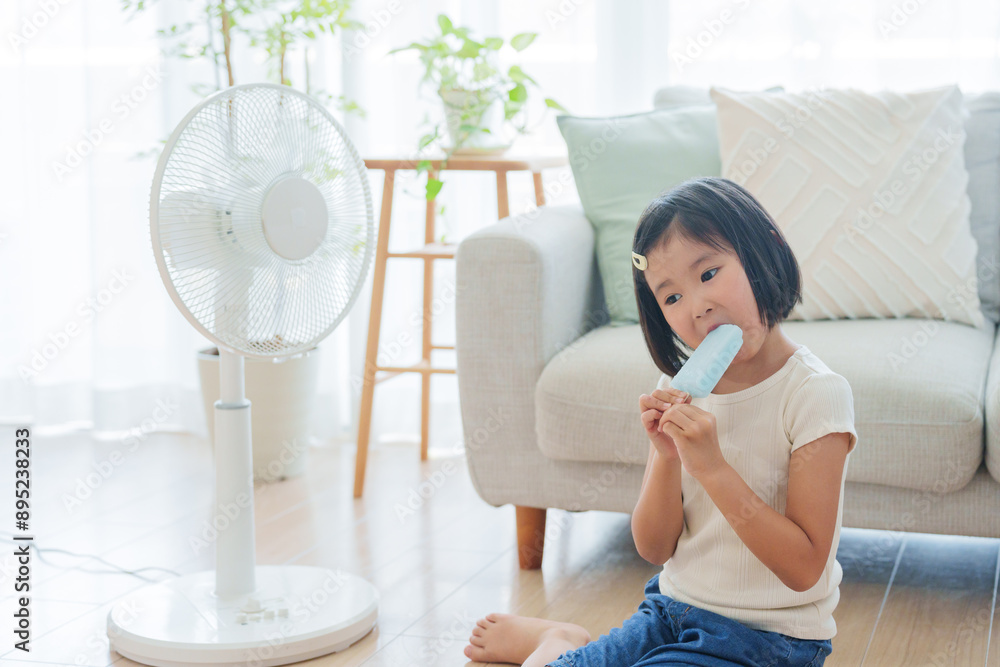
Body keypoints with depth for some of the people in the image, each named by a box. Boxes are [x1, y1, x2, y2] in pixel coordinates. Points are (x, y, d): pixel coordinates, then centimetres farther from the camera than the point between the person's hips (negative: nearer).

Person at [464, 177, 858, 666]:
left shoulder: (816, 395, -16)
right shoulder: (681, 388, 1)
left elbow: (804, 567, -19)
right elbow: (654, 548, 2)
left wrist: (712, 465, -26)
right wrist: (667, 457, -17)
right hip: (672, 611, 5)